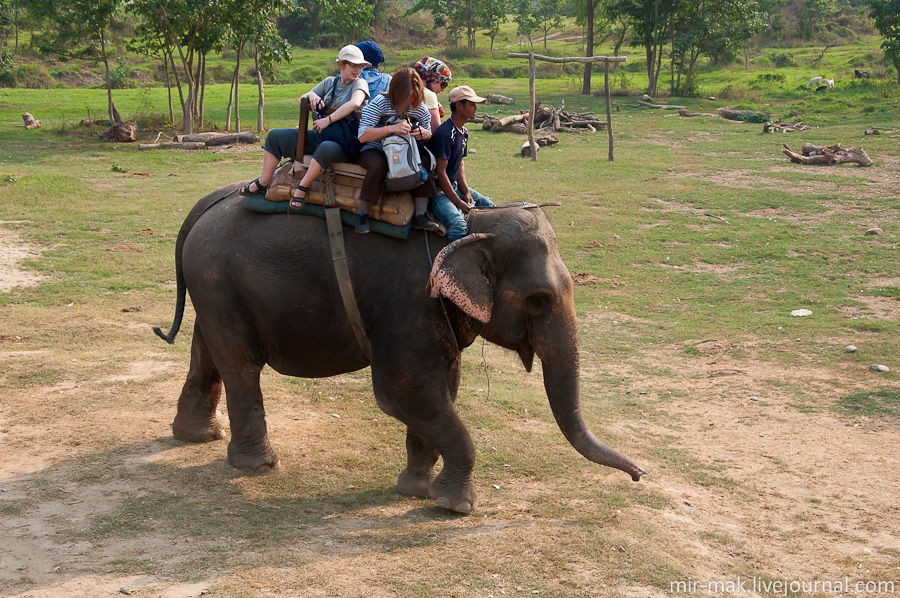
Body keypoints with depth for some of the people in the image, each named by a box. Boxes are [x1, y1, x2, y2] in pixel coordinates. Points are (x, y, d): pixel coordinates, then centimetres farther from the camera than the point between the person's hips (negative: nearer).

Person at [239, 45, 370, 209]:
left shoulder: (360, 83, 0)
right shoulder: (330, 82, 17)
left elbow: (354, 103, -23)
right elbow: (301, 100, 21)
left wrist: (328, 119, -25)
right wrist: (311, 94, -3)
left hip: (343, 143, -7)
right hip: (318, 136, 7)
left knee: (326, 148, -43)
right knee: (275, 135, 3)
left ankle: (303, 186, -25)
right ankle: (262, 183, 7)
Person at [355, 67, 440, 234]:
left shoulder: (420, 109, 0)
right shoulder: (379, 103, -14)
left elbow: (429, 136, 10)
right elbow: (362, 136, -23)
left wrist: (425, 134, -17)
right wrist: (392, 128, -33)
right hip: (374, 150, -4)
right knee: (378, 166, -38)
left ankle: (420, 215, -18)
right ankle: (361, 212, -18)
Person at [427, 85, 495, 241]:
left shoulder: (463, 132, 11)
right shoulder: (445, 133, -20)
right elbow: (440, 172, -22)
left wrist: (466, 192, 2)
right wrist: (458, 202, -21)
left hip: (454, 186, 10)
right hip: (438, 190, -10)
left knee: (488, 205, 6)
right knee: (457, 222, -31)